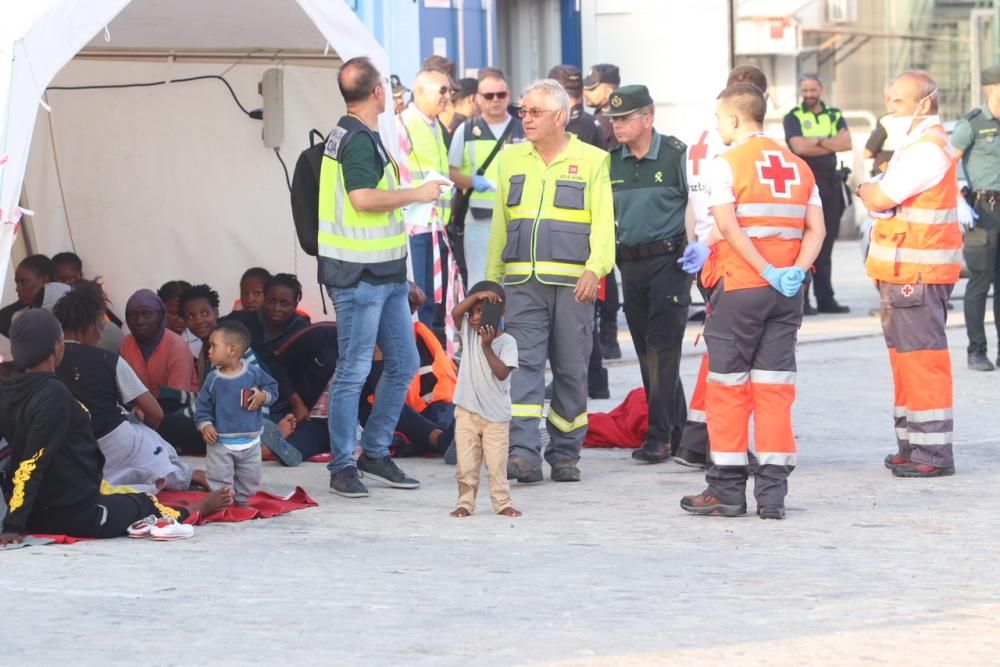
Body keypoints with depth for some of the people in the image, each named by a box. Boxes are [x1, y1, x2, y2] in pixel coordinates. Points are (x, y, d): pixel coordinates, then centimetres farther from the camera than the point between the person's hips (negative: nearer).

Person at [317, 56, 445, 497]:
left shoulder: (357, 136, 16)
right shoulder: (358, 140, -16)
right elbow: (364, 197, -27)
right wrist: (417, 194, -16)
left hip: (384, 273, 10)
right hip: (359, 274, -10)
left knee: (403, 364, 13)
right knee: (353, 370, -5)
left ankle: (375, 453, 21)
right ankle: (343, 467, 1)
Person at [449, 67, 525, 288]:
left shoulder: (523, 130, 7)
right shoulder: (466, 131, 8)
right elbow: (451, 173, 7)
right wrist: (472, 181, -12)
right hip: (479, 218, 0)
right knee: (479, 284, 2)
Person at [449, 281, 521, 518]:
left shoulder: (507, 342, -5)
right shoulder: (469, 332, 5)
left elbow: (502, 372, -14)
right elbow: (455, 313, -12)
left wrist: (487, 347, -20)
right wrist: (477, 296, -23)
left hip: (496, 414, -3)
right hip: (467, 411, 3)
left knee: (497, 463, -1)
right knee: (466, 463, 2)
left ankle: (502, 502, 9)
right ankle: (466, 502, 10)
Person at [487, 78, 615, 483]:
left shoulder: (591, 161, 4)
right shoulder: (511, 160, 14)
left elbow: (603, 223, -2)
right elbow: (500, 225, 17)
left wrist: (594, 269, -17)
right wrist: (491, 280, 13)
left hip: (572, 284, -2)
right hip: (522, 283, 2)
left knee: (572, 370, 4)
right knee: (524, 365, -10)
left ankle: (565, 454, 15)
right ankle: (523, 453, -17)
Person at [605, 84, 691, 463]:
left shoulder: (675, 154, -6)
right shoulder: (611, 162, 9)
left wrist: (693, 248, -15)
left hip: (668, 260, -6)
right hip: (630, 262, 6)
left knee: (663, 349, -10)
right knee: (646, 352, 9)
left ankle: (660, 436, -9)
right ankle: (676, 431, 19)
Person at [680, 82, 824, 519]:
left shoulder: (727, 163, -5)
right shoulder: (797, 166, 12)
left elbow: (728, 226, -16)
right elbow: (816, 228, 4)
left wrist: (767, 272, -15)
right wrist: (796, 270, -6)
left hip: (739, 287, -5)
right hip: (787, 294, 5)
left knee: (728, 387, 3)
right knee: (775, 387, 6)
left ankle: (727, 490, 5)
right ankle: (772, 493, 4)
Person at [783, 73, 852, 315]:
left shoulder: (835, 116, 14)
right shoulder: (793, 117, 3)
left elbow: (846, 143, -1)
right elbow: (798, 147, -13)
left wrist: (818, 141, -12)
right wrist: (831, 145, -6)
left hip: (830, 183, 4)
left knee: (826, 243, 8)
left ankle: (825, 298, 12)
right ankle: (801, 300, -8)